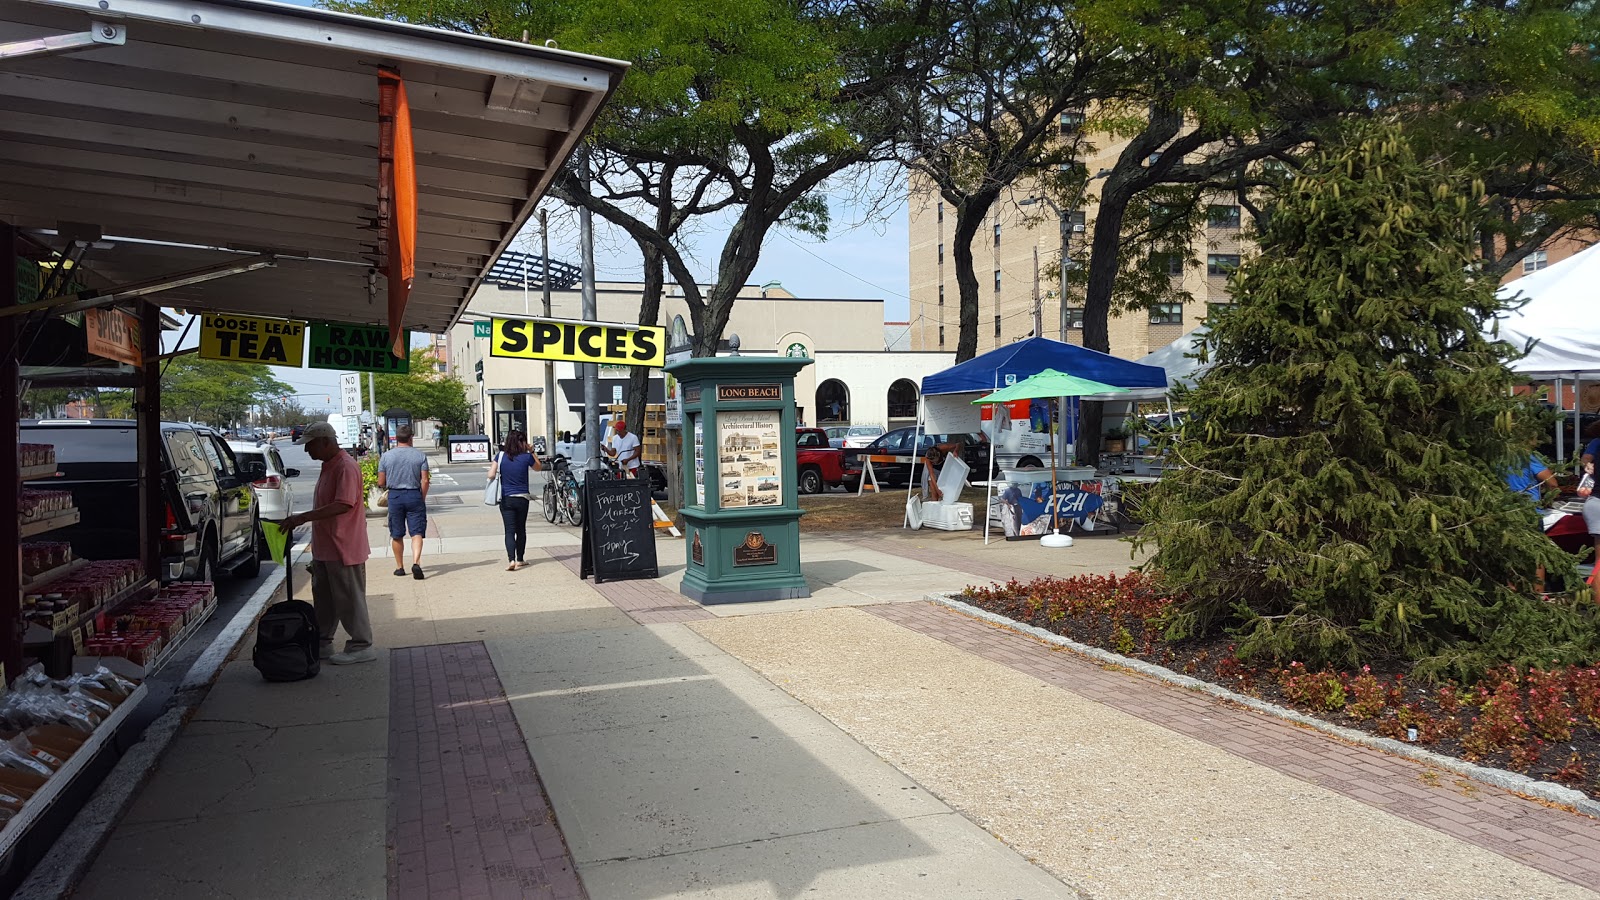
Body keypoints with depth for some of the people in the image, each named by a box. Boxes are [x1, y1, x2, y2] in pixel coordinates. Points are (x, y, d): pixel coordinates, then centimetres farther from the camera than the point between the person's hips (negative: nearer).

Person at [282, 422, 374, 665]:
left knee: (349, 599, -2)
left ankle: (361, 647, 7)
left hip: (343, 549, -10)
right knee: (323, 599, 16)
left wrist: (303, 517, -30)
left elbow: (343, 505, -30)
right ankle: (322, 644, 26)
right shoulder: (328, 466, 14)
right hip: (324, 548, 10)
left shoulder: (346, 468, -19)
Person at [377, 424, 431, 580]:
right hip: (414, 495, -1)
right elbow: (425, 481, -7)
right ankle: (416, 562, -21)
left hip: (394, 496, 1)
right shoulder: (420, 455, -3)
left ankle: (400, 567, 20)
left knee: (397, 535, 12)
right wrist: (422, 499, 4)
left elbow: (381, 482, 2)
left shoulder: (386, 456, 0)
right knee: (417, 532, -2)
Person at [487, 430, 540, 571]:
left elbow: (491, 475, -7)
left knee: (509, 530, -2)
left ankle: (511, 560, -19)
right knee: (521, 529, 16)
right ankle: (519, 560, 24)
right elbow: (538, 468, 13)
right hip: (522, 498, 0)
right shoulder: (526, 457, -6)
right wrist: (531, 452, 13)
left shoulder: (501, 456, -4)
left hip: (506, 499, 0)